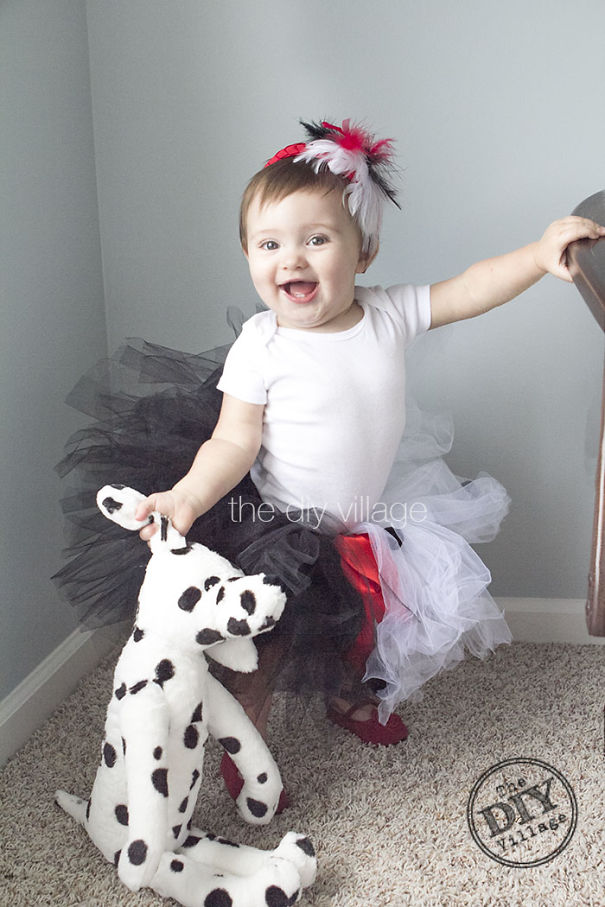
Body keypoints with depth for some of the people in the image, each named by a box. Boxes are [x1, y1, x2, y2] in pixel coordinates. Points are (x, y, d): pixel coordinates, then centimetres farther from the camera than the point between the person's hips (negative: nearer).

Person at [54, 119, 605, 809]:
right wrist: (187, 496, -35)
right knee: (264, 651, 2)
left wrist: (540, 252, -13)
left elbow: (470, 291, -3)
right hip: (279, 528, -5)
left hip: (366, 518, 5)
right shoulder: (260, 349, -23)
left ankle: (350, 699, 56)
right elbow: (234, 441, -21)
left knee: (364, 622, 24)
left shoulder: (390, 315, -11)